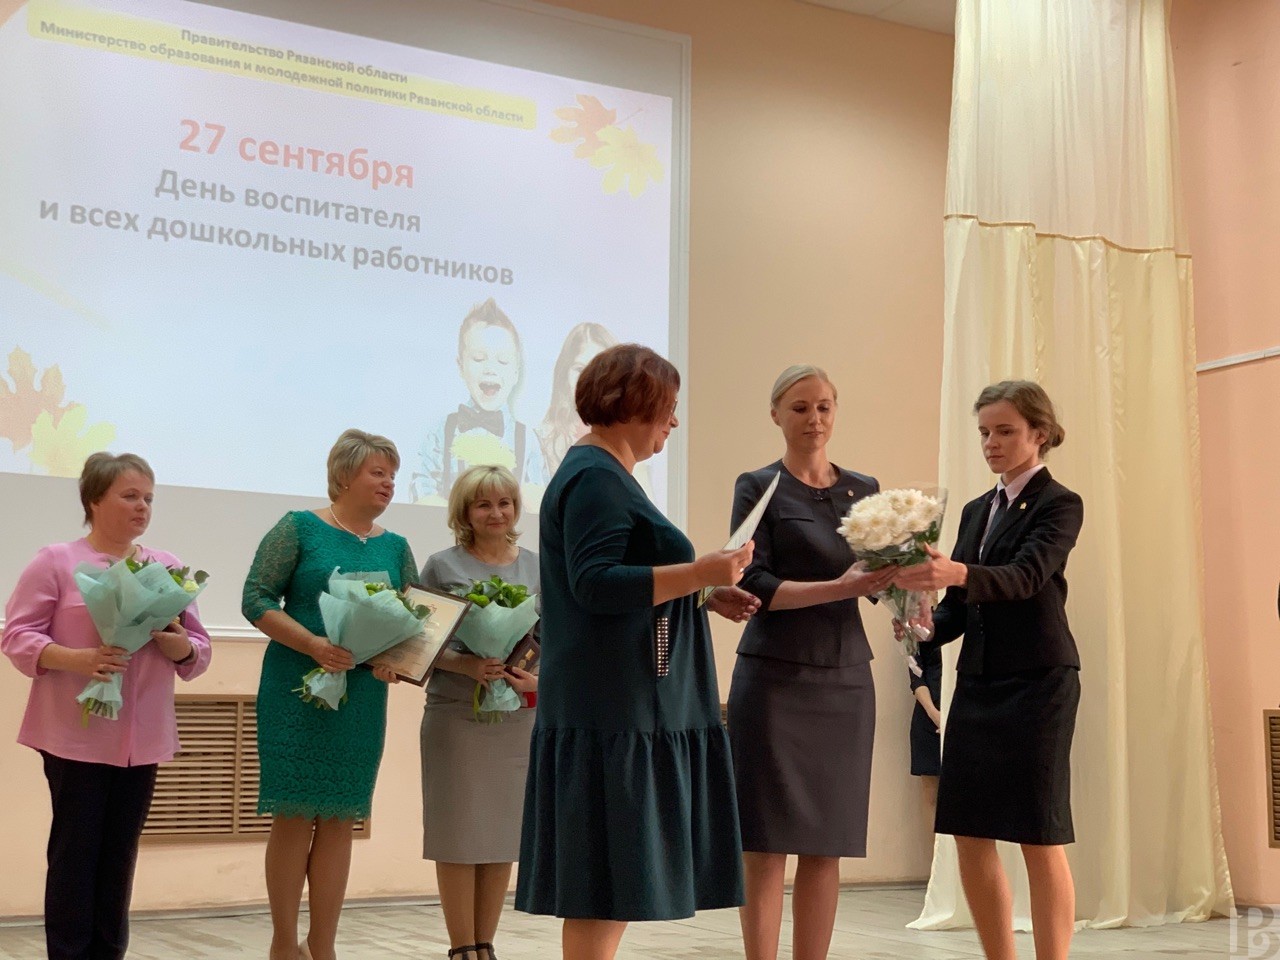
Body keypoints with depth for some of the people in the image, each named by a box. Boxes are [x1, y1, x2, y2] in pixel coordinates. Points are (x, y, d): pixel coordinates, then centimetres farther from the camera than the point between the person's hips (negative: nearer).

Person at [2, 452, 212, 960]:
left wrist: (179, 644, -12)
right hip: (75, 734, -4)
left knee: (120, 854, 8)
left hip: (142, 738, 4)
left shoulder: (168, 567, 10)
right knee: (75, 851, -2)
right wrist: (76, 658, -22)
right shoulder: (56, 561, -2)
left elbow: (199, 652, 12)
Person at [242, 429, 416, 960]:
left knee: (339, 821, 5)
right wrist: (313, 645, -19)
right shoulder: (299, 528, -2)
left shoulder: (395, 547, 11)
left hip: (364, 695, 4)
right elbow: (256, 599, -6)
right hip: (297, 689, -4)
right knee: (294, 816, -1)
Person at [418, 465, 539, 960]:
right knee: (459, 832, -1)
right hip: (457, 715, -3)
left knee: (504, 830, 7)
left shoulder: (537, 567, 9)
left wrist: (541, 678, -10)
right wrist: (464, 664, -20)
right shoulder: (442, 566, 1)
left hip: (518, 716, 3)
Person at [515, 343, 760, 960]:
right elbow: (595, 584, -23)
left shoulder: (604, 475, 20)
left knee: (605, 879, 12)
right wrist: (699, 572, -23)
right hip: (615, 708, -10)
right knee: (605, 884, -7)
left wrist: (705, 595, 19)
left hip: (626, 707, 10)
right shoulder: (595, 478, -13)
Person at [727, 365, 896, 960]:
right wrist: (838, 587, -19)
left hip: (845, 679, 4)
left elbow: (881, 579, 11)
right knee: (767, 842, -3)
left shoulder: (864, 491, 14)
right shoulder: (759, 488, 1)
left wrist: (903, 573, -12)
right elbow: (754, 585, -8)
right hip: (775, 676, -4)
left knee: (827, 843, 5)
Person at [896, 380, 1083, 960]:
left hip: (1037, 682, -7)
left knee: (1039, 838, -3)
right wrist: (927, 627, -8)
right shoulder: (977, 510, 16)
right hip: (978, 681, 7)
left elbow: (1026, 575, -22)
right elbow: (961, 604, 14)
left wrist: (955, 573, -40)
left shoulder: (1059, 504, -5)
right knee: (970, 837, 6)